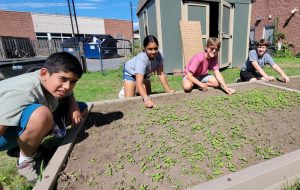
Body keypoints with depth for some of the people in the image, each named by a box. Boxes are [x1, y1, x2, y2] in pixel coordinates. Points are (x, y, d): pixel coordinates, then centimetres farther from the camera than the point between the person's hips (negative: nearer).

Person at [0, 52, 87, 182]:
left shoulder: (52, 83, -12)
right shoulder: (24, 93, -34)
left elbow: (69, 96, 7)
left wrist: (74, 107, -17)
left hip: (27, 126, 7)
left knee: (81, 107, -3)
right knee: (41, 114, -41)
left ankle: (31, 144, 2)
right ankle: (27, 160, -11)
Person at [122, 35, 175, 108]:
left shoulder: (158, 55, -29)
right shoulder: (141, 59, -43)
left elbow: (161, 74, -22)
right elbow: (139, 83, -50)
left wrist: (168, 90, -27)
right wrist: (146, 99, -63)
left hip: (145, 73, 5)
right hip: (130, 72, -5)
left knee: (148, 94, 7)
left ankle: (139, 92, 36)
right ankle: (125, 90, 17)